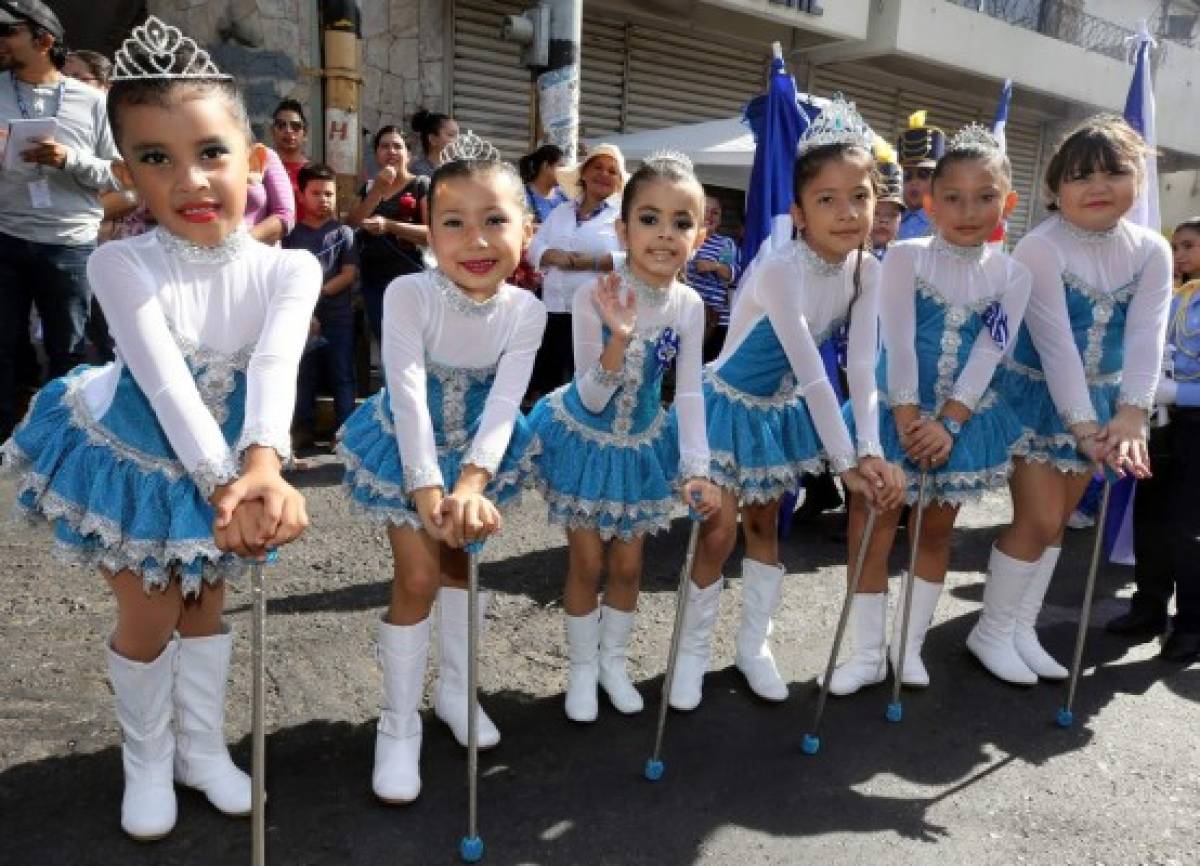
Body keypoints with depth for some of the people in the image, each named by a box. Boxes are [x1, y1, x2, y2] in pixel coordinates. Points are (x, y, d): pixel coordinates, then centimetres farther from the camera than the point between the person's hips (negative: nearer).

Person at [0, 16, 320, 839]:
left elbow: (274, 369, -33)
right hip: (139, 455, -2)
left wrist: (262, 465, -49)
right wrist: (222, 484, -43)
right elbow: (166, 384, -34)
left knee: (205, 603, 16)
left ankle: (201, 745, 37)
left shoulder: (288, 269, -19)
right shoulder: (124, 264, -25)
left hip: (231, 457, 2)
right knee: (150, 617, 6)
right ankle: (148, 758, 32)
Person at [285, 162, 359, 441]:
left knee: (342, 376, 2)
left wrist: (320, 291, -14)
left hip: (339, 317, -1)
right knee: (304, 376, 5)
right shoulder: (292, 233, 7)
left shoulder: (343, 232, 6)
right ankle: (305, 430, 14)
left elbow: (350, 273, -3)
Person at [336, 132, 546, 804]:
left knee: (460, 559, 17)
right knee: (419, 577, -7)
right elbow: (408, 396, -34)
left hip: (477, 447, 3)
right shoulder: (409, 295, -28)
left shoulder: (527, 312, -20)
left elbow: (503, 406, -27)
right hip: (406, 447, -3)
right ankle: (399, 725, 11)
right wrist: (429, 492, -44)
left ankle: (455, 686, 38)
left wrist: (472, 483, -43)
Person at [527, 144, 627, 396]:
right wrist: (554, 256, -11)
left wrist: (589, 262, -18)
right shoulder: (561, 211, 17)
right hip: (556, 311, 5)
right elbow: (534, 249, 12)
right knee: (549, 382, 10)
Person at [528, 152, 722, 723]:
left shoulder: (689, 306, -15)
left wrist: (696, 470, -20)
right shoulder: (594, 297, -26)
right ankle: (583, 666, 29)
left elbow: (689, 394, -11)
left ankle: (614, 659, 35)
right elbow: (591, 400, -26)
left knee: (628, 562, 13)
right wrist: (619, 338, -42)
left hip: (643, 442, 3)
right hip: (583, 437, -3)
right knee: (587, 562, 7)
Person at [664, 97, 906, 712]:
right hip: (730, 405, -6)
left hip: (783, 411, 6)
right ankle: (692, 651, 17)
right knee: (719, 533, -4)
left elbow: (862, 366, -14)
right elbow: (812, 374, -32)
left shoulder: (867, 271, -10)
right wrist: (846, 462, -30)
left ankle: (753, 645, 31)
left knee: (765, 526, 15)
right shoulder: (779, 271, -30)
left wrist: (872, 449, -25)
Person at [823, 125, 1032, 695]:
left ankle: (909, 645, 28)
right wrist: (909, 418, -20)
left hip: (965, 417, 3)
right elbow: (898, 343, -15)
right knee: (871, 530, -3)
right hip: (898, 409, -2)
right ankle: (869, 651, 13)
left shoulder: (1013, 275, -2)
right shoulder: (905, 257, -9)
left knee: (936, 531, 12)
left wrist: (948, 421, -19)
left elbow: (987, 354, -9)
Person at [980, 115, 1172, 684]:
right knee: (1038, 519, -7)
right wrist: (1083, 423, -27)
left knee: (1056, 520, 11)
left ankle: (1022, 629, 25)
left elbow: (1146, 337, -12)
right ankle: (991, 631, 12)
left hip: (1100, 400, 6)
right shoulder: (1040, 248, -18)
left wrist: (1130, 414, -25)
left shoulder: (1151, 251, -3)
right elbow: (1055, 343, -23)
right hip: (1037, 395, -5)